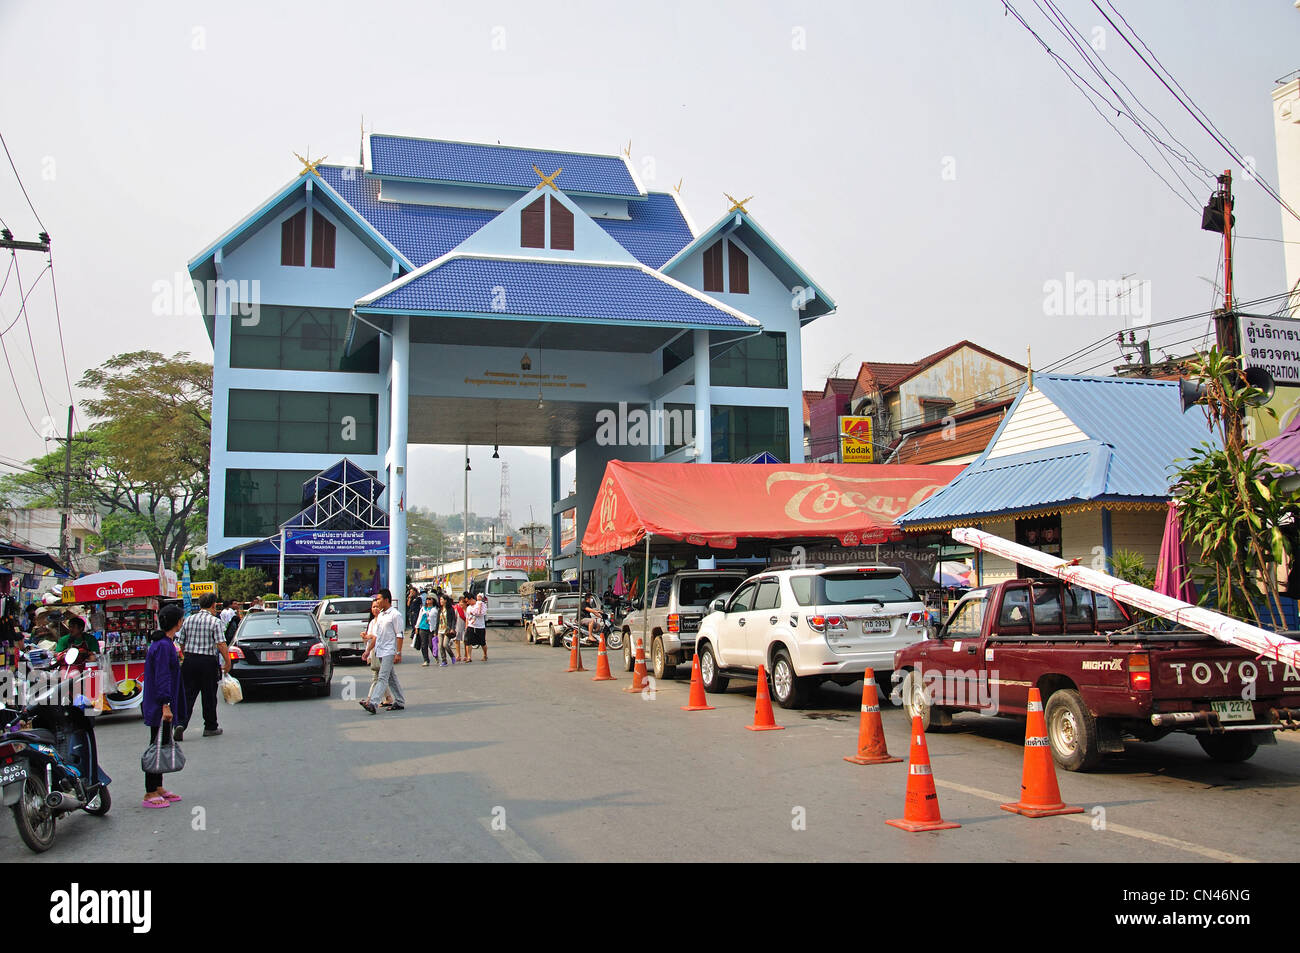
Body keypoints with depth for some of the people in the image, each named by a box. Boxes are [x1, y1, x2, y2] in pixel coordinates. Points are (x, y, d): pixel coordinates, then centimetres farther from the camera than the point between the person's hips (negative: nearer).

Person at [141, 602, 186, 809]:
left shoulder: (163, 644, 14)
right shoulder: (163, 646, -18)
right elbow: (162, 677, -23)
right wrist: (165, 705, -25)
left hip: (156, 705, 10)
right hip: (159, 706, -10)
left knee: (161, 745, 16)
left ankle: (158, 788, 24)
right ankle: (150, 795, 0)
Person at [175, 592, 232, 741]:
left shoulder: (188, 620, 8)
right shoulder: (215, 621, -8)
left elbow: (181, 643, 12)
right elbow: (221, 644, -14)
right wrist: (227, 662, -5)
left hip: (189, 661, 4)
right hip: (208, 662, -4)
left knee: (188, 695, 5)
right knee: (209, 696, 8)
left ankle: (181, 723, -13)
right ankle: (210, 727, 18)